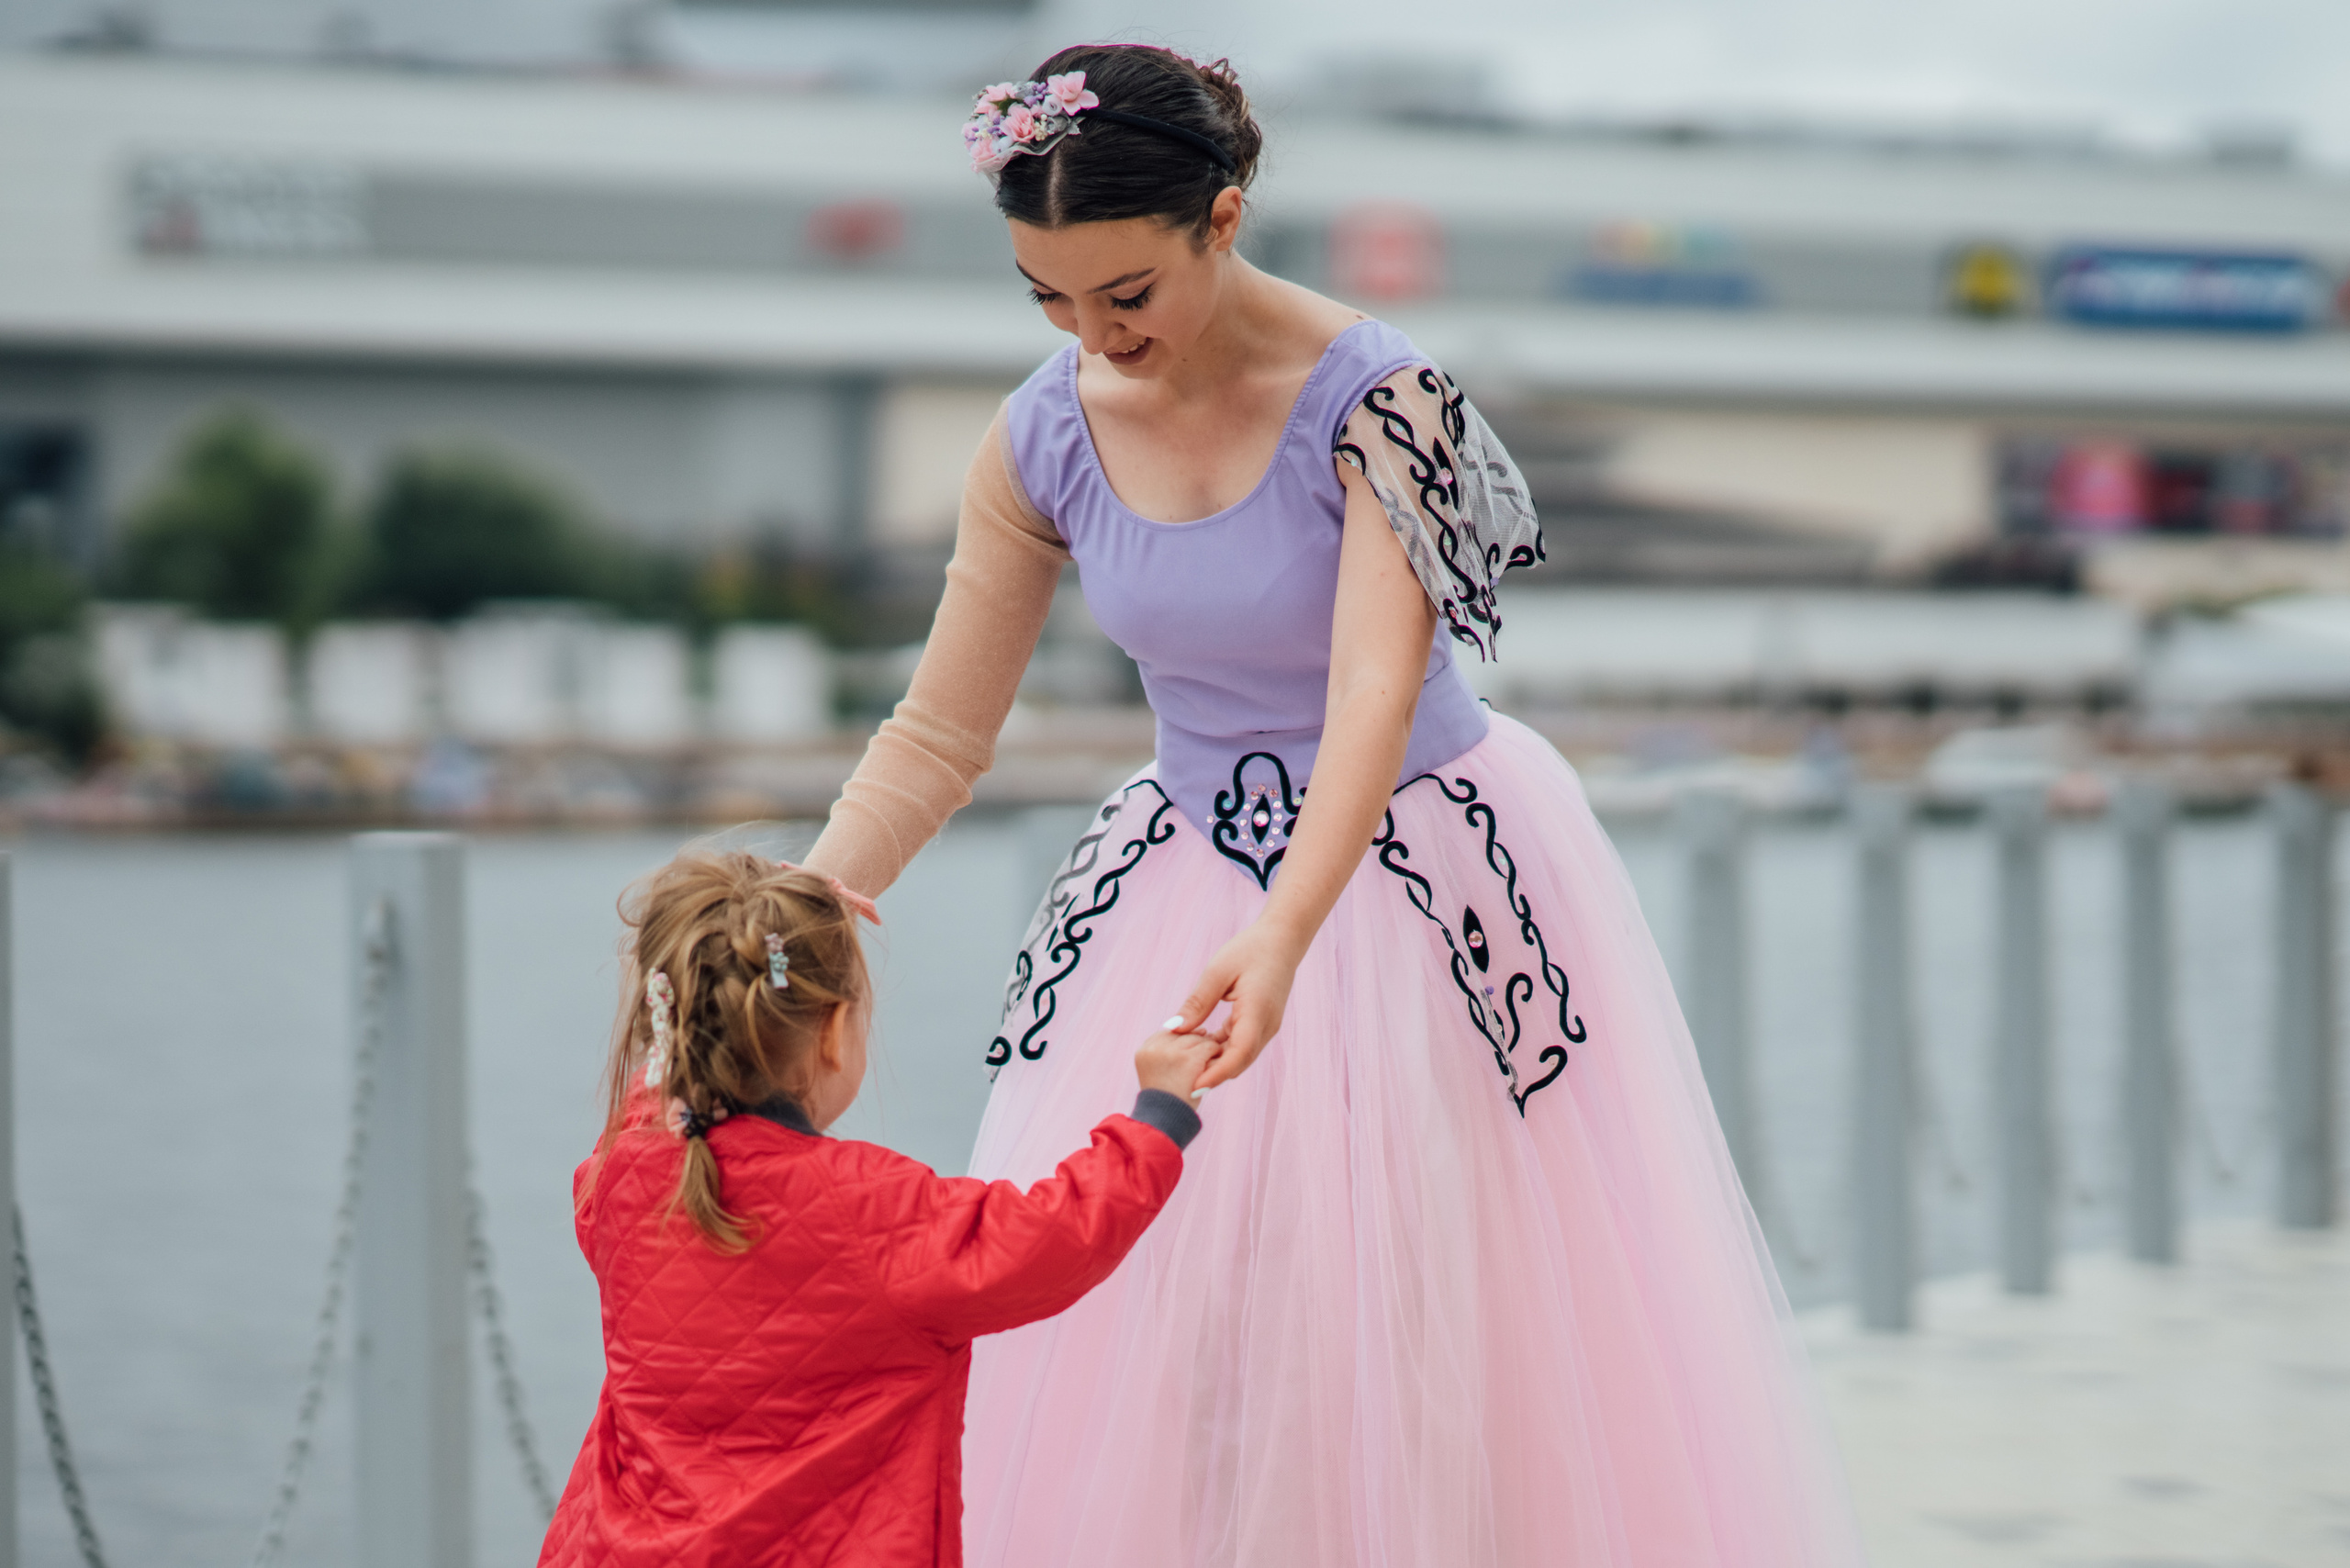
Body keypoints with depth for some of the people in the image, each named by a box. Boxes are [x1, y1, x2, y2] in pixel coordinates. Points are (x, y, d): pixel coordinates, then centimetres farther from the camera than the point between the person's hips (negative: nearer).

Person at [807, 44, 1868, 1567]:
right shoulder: (1046, 440, -6)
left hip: (1427, 882, -4)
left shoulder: (1375, 395, -20)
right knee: (1128, 1351, 1)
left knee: (1456, 1319, 0)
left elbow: (1377, 689, -30)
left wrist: (1284, 939, -45)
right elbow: (937, 738, -1)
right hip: (1183, 889, 4)